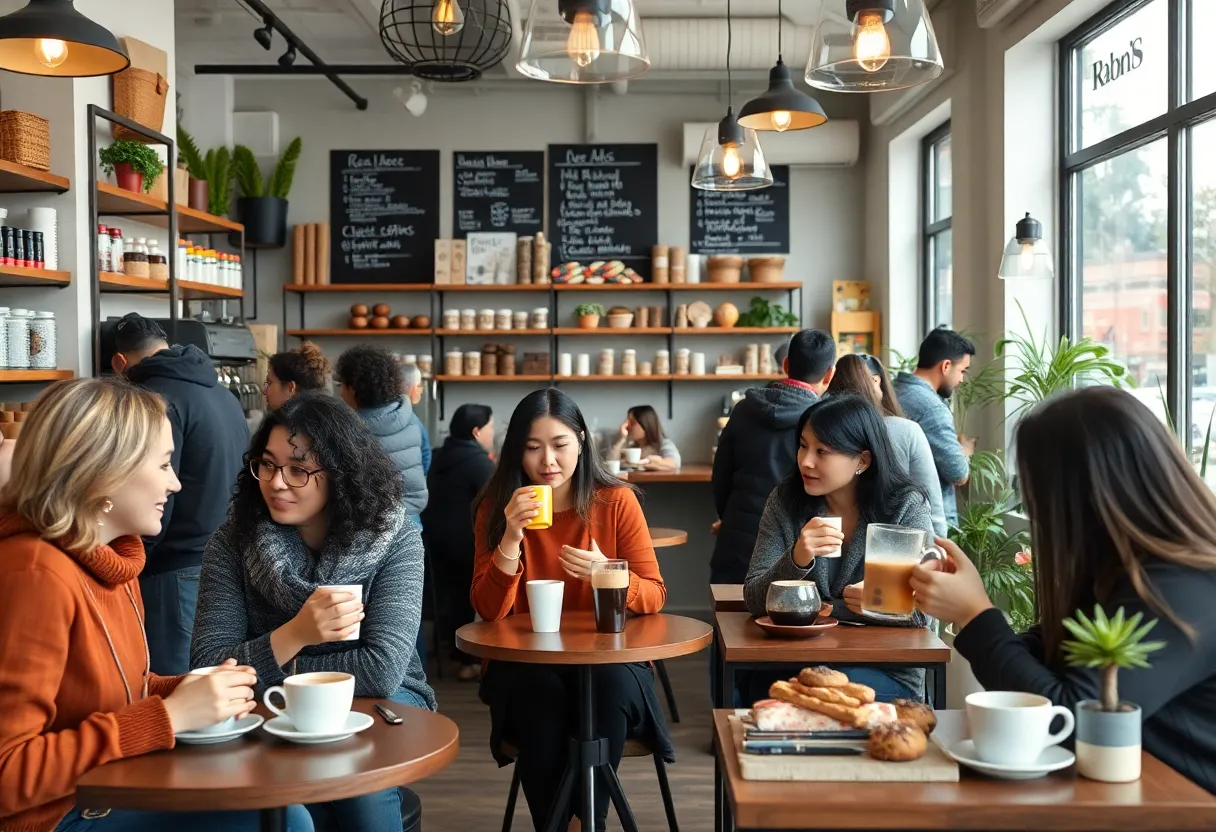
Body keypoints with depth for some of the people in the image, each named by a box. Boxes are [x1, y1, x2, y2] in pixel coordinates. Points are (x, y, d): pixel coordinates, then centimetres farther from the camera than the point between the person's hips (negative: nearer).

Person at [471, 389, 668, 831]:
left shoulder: (617, 501, -4)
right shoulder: (497, 507, -2)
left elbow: (654, 596, -4)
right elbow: (489, 611, -9)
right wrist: (511, 538, -23)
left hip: (608, 656, 0)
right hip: (526, 665, 0)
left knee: (610, 685, -32)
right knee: (540, 690, -31)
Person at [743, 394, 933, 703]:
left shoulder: (906, 505, -6)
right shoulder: (785, 501, -1)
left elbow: (924, 607, -10)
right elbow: (755, 600, -8)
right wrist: (796, 561, -28)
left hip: (888, 672, -2)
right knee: (766, 692, -29)